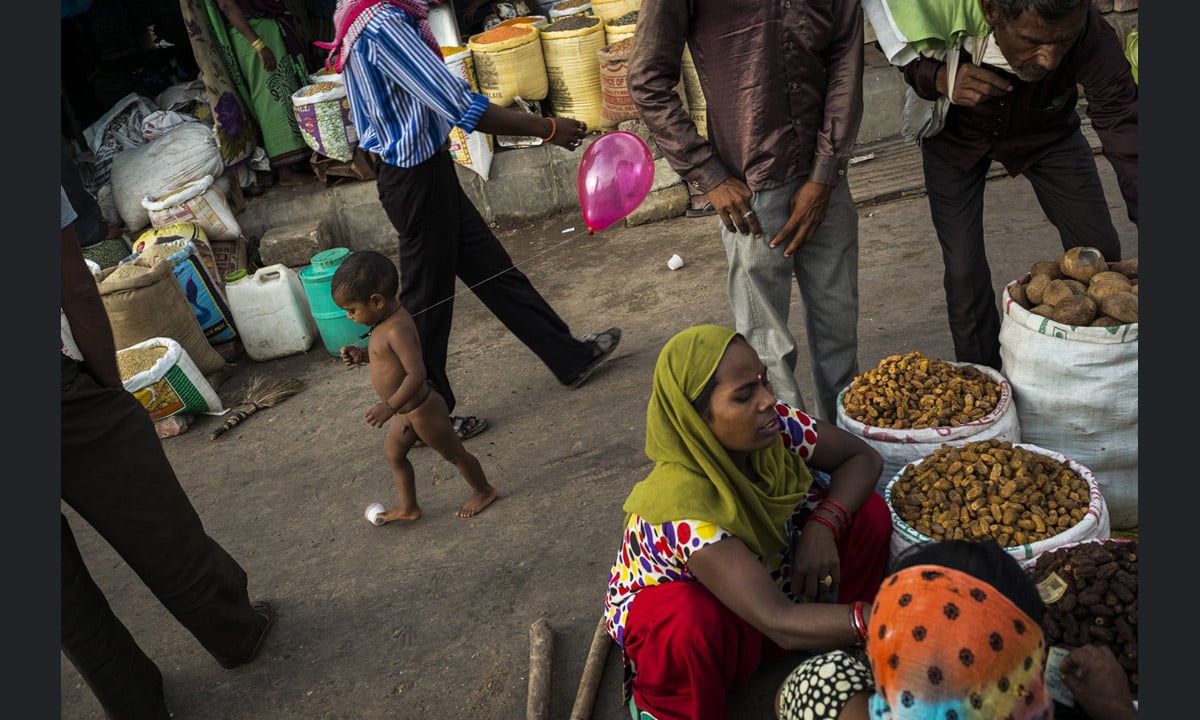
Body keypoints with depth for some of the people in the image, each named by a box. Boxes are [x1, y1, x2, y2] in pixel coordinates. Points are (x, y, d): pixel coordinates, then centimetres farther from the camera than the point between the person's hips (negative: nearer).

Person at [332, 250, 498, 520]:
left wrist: (389, 407, -35)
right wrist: (363, 355, 0)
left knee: (454, 454, 12)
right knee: (393, 452, 21)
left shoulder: (398, 329, -31)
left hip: (422, 411, -10)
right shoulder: (388, 319, -1)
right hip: (407, 410, 10)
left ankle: (483, 490, 34)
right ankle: (408, 508, 36)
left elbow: (416, 374, -35)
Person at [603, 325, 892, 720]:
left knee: (868, 512, -14)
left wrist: (823, 524, -28)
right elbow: (779, 623, -44)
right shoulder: (683, 506, -40)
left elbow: (863, 458, -11)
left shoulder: (774, 423, -24)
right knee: (697, 624, -40)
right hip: (672, 610, -5)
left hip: (763, 573, 5)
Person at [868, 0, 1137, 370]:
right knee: (963, 269, -6)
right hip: (954, 134, -1)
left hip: (1044, 132, 1)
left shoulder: (1093, 38, -37)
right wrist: (939, 78, -37)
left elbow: (1125, 132, -36)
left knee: (1100, 255, 1)